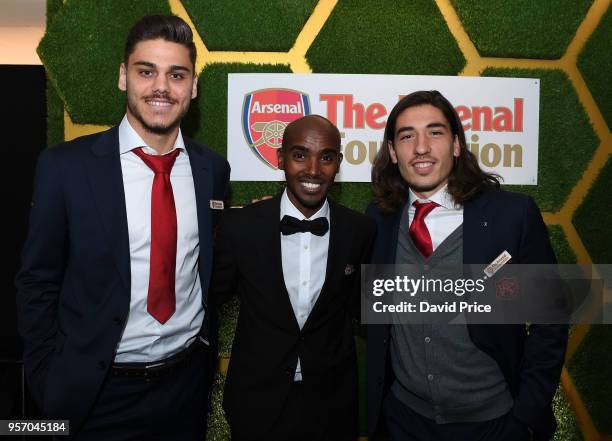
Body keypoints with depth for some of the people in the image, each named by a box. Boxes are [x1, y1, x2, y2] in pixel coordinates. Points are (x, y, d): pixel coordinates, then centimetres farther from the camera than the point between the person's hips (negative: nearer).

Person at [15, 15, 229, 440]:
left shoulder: (213, 169, -3)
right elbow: (38, 283, -5)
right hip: (101, 390, -2)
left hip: (188, 381, 3)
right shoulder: (65, 165, -12)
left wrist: (206, 349, 9)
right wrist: (51, 386, -4)